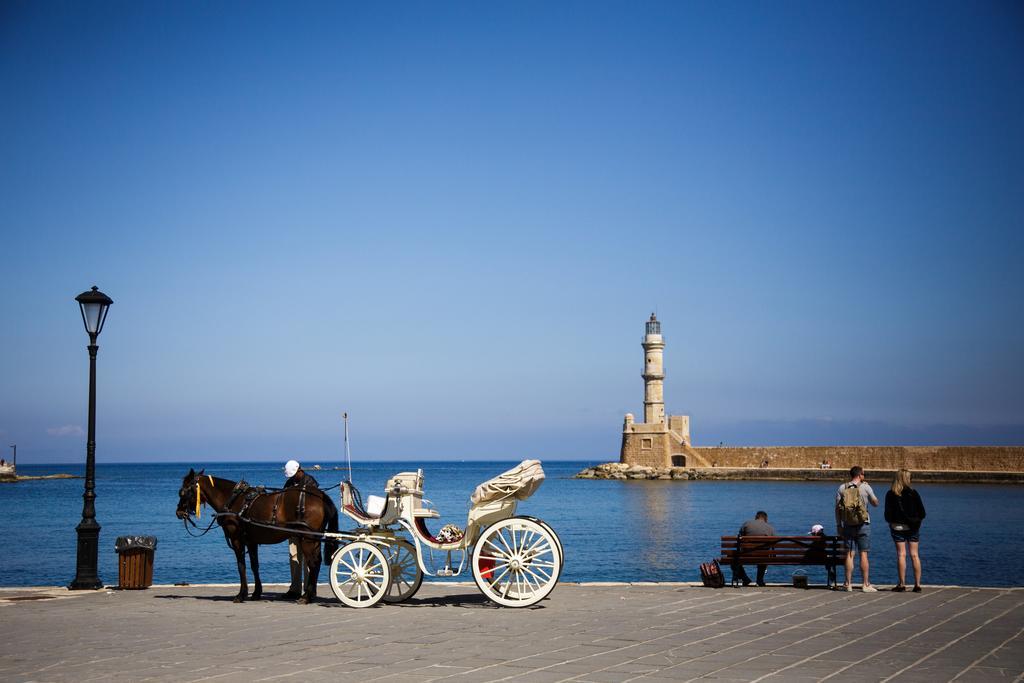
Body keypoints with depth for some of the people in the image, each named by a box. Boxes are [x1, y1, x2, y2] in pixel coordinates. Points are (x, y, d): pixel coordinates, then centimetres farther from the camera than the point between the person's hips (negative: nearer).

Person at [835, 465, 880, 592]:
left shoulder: (842, 488, 2)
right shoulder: (865, 487, -5)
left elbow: (837, 508, 1)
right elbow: (875, 503, 6)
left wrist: (838, 525, 7)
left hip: (848, 525, 2)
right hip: (863, 525, -2)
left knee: (849, 554, 5)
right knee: (863, 554, 0)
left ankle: (848, 584, 5)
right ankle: (866, 585, 1)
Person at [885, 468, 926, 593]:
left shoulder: (890, 494, -6)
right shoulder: (914, 493, -6)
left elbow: (887, 514, -5)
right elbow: (922, 512, -2)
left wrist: (891, 521, 15)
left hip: (897, 527, -1)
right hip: (913, 527, 1)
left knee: (901, 554, 1)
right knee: (914, 555, 5)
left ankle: (902, 584, -1)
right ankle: (917, 584, 3)